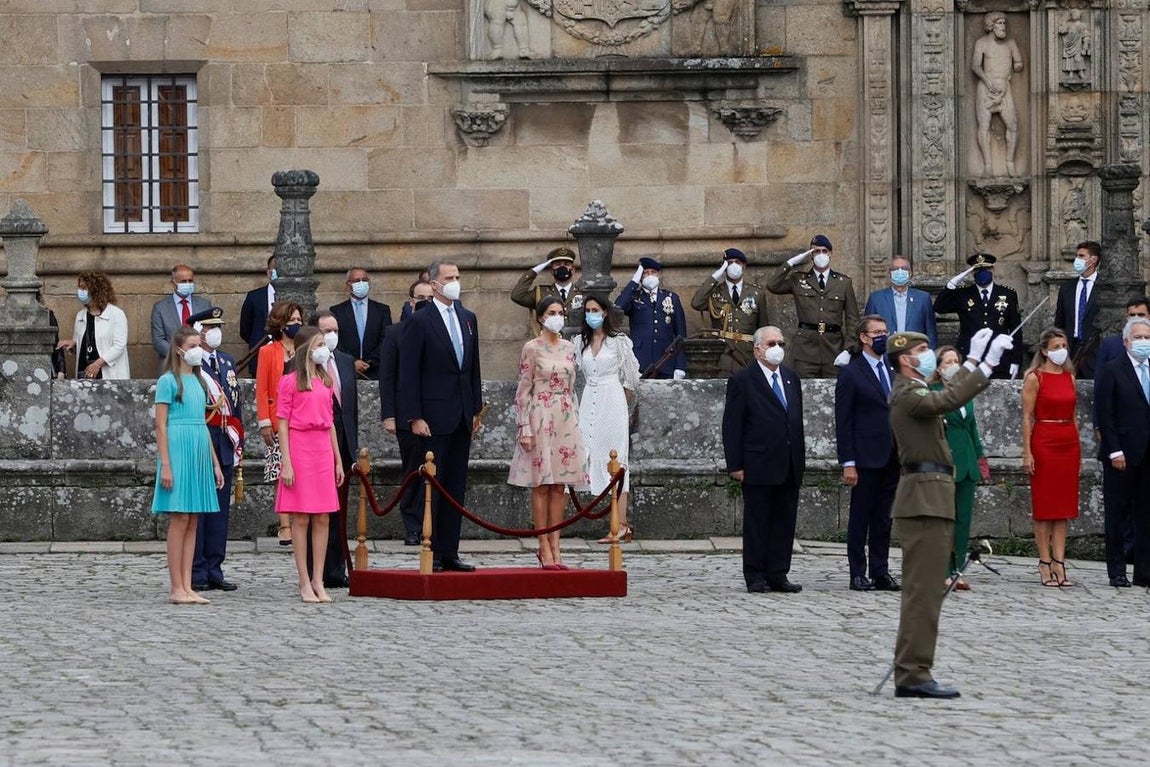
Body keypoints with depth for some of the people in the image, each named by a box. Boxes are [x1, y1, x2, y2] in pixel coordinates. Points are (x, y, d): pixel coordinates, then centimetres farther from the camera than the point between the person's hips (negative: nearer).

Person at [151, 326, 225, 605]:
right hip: (178, 449, -8)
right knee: (179, 519, -7)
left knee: (192, 522, 5)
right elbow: (161, 425, -8)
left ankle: (187, 587, 6)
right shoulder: (168, 381, -5)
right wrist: (165, 465, -15)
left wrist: (215, 463, 20)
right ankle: (176, 588, -5)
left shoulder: (197, 382, 17)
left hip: (199, 453, 8)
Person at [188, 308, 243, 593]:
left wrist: (238, 440, 14)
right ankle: (196, 573, 0)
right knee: (196, 510, -3)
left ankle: (214, 570, 14)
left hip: (223, 444, 7)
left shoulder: (228, 361, 16)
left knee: (220, 510, 9)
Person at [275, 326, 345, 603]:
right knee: (301, 518, -2)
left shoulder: (326, 381, 14)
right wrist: (286, 463, -13)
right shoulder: (290, 381, -4)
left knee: (322, 518, 4)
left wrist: (338, 460, 14)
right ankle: (305, 582, 1)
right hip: (299, 448, -6)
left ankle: (318, 581, 7)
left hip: (323, 451, 6)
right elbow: (282, 423, -6)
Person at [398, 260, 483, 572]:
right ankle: (432, 554, -2)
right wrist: (414, 417, -14)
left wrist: (476, 409, 13)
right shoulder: (420, 322, -6)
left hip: (462, 416, 6)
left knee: (456, 487, 7)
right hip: (434, 416, -6)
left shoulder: (468, 319, 14)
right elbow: (408, 373, -8)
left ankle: (450, 553, 10)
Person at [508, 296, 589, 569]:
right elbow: (523, 390, -6)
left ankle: (555, 545, 7)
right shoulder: (532, 348, -5)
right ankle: (545, 547, 0)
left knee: (560, 484, 4)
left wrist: (575, 421, 14)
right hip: (540, 419, -5)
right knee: (541, 484, -3)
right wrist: (524, 427, -12)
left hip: (566, 420, 5)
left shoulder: (568, 348, 11)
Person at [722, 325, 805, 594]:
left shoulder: (791, 378, 14)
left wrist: (800, 459, 14)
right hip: (758, 466, -6)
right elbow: (731, 426, -6)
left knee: (785, 522, 6)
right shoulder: (742, 381, -4)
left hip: (789, 467, 6)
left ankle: (778, 575, 10)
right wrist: (735, 466, -11)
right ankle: (755, 577, 5)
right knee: (757, 523, 0)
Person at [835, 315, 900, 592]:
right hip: (865, 458, -6)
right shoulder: (851, 374, -5)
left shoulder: (894, 370, 14)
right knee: (860, 516, 0)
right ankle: (858, 574, 4)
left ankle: (881, 572, 12)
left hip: (891, 458, 6)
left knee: (883, 518, 8)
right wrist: (848, 463, -13)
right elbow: (843, 422, -8)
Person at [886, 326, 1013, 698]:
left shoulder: (911, 392, 18)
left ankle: (910, 674, 14)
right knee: (923, 591, -11)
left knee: (922, 591, 12)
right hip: (925, 499, -11)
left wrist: (973, 360, 28)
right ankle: (914, 674, -13)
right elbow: (949, 400, -30)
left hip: (926, 500, 11)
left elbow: (946, 396, 33)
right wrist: (987, 364, -29)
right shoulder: (908, 395, -13)